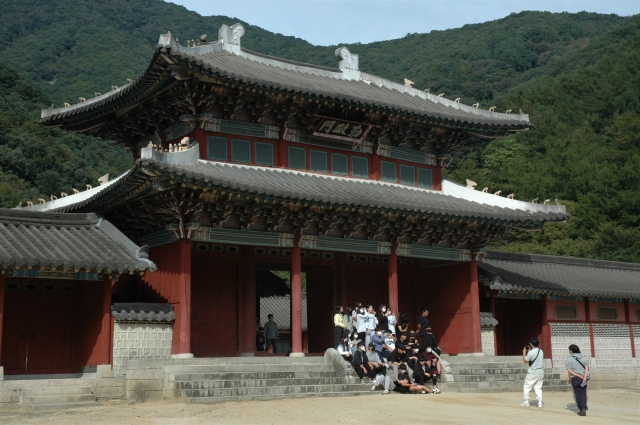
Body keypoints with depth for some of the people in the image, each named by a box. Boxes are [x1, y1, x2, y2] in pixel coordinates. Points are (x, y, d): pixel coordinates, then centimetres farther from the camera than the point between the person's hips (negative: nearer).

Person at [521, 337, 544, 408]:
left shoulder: (531, 352, -17)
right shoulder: (541, 351, 6)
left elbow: (525, 360, -7)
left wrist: (524, 353, 5)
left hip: (532, 373, -6)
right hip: (541, 372, 6)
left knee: (526, 387, 7)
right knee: (538, 387, 10)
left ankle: (526, 402, 9)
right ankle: (540, 402, 1)